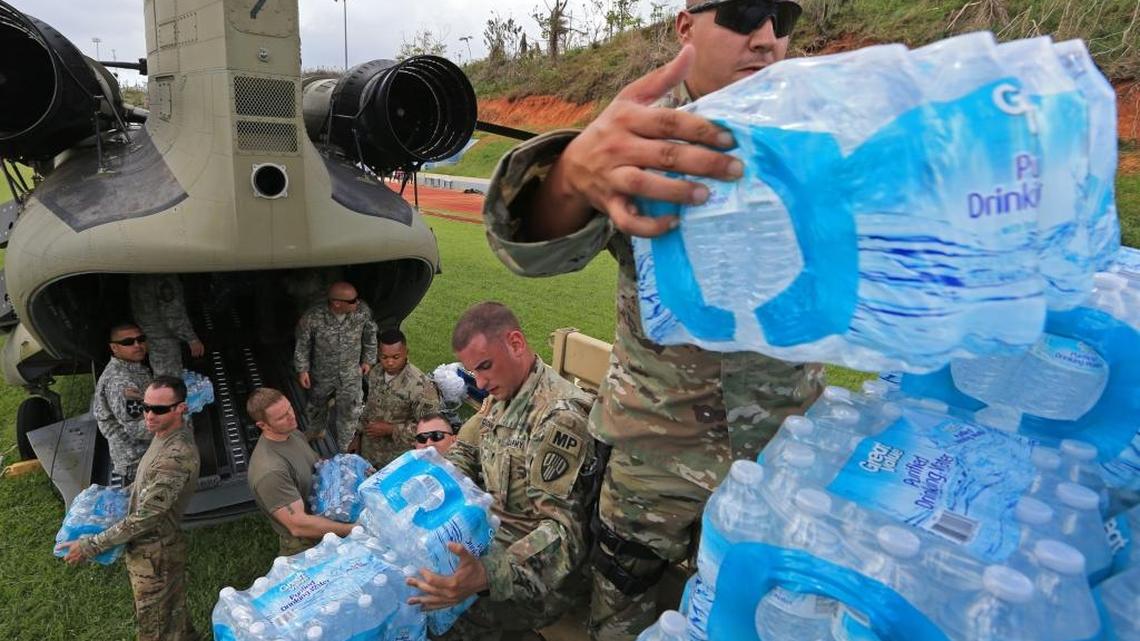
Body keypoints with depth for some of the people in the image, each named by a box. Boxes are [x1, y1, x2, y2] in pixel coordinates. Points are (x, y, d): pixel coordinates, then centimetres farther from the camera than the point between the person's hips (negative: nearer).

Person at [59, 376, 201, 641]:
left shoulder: (178, 456, -32)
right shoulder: (168, 433, -2)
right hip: (144, 545, 9)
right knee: (173, 618, 25)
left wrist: (89, 547, -18)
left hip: (155, 553, -9)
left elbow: (144, 517, -27)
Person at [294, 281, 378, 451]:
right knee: (317, 404, 27)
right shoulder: (312, 317, -31)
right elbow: (303, 344, -13)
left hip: (351, 374, 0)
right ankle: (316, 431, 60)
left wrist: (368, 360, 4)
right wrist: (302, 369, -6)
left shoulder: (363, 310, -25)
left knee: (349, 412, 10)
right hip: (322, 373, 0)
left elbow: (370, 335, -4)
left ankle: (345, 449, 37)